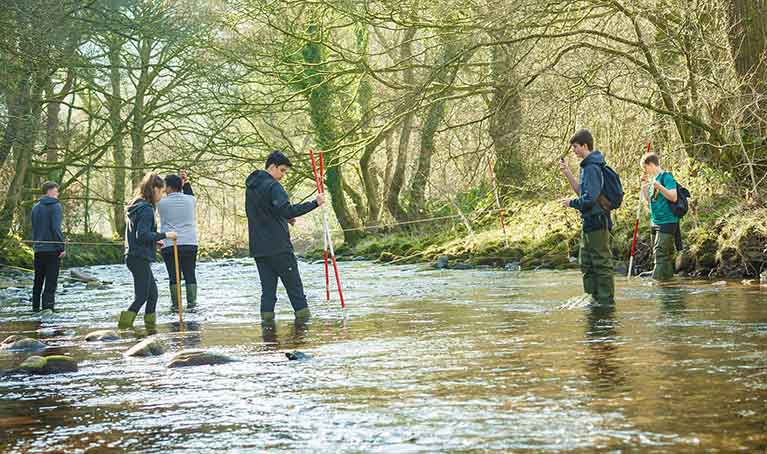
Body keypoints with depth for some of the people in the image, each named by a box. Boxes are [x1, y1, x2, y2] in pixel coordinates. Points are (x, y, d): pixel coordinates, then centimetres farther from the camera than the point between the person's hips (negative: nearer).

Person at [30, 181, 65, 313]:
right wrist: (61, 247, -15)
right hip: (52, 248, -6)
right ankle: (48, 305, -12)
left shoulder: (36, 207, 11)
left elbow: (34, 228, 16)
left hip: (38, 249, 6)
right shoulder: (55, 206, -10)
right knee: (51, 279, -3)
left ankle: (35, 306, 17)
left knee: (38, 279, 14)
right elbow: (56, 228, -17)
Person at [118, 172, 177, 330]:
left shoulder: (136, 207, 14)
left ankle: (151, 325, 22)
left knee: (153, 293, 16)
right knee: (141, 296, -6)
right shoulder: (146, 209, -16)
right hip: (140, 258, -10)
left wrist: (154, 241, 20)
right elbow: (142, 234, -26)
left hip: (133, 256, 10)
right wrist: (164, 235, -21)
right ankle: (124, 325, -8)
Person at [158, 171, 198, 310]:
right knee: (190, 274, 8)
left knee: (174, 275, 3)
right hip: (190, 244, 2)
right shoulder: (190, 200, 0)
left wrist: (180, 183, 13)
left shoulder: (162, 203, -5)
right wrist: (186, 183, 24)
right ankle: (191, 301, 5)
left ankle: (176, 303, 3)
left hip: (169, 245, -2)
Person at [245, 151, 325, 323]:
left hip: (258, 247, 7)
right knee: (293, 284, 1)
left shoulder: (251, 186, 16)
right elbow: (288, 211, -22)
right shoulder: (272, 186, -11)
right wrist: (315, 203, -22)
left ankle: (267, 316, 0)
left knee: (268, 286, 7)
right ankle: (303, 315, 2)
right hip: (278, 246, -7)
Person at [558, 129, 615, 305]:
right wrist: (568, 174, 12)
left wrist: (571, 203, -9)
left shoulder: (592, 168, -17)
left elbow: (590, 198, -24)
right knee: (587, 264, 16)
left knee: (601, 263, -5)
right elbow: (582, 192, 21)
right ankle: (595, 298, 23)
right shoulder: (588, 166, 15)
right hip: (590, 223, 11)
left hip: (596, 222, -11)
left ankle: (606, 300, 0)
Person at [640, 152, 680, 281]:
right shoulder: (654, 179, 16)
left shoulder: (666, 177, -10)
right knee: (665, 254, 12)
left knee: (660, 252, -14)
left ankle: (657, 278, -17)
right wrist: (644, 185, 8)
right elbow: (648, 200, 20)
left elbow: (673, 197, -18)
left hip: (667, 222, -9)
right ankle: (668, 278, 17)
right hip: (656, 222, 9)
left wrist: (659, 187, -29)